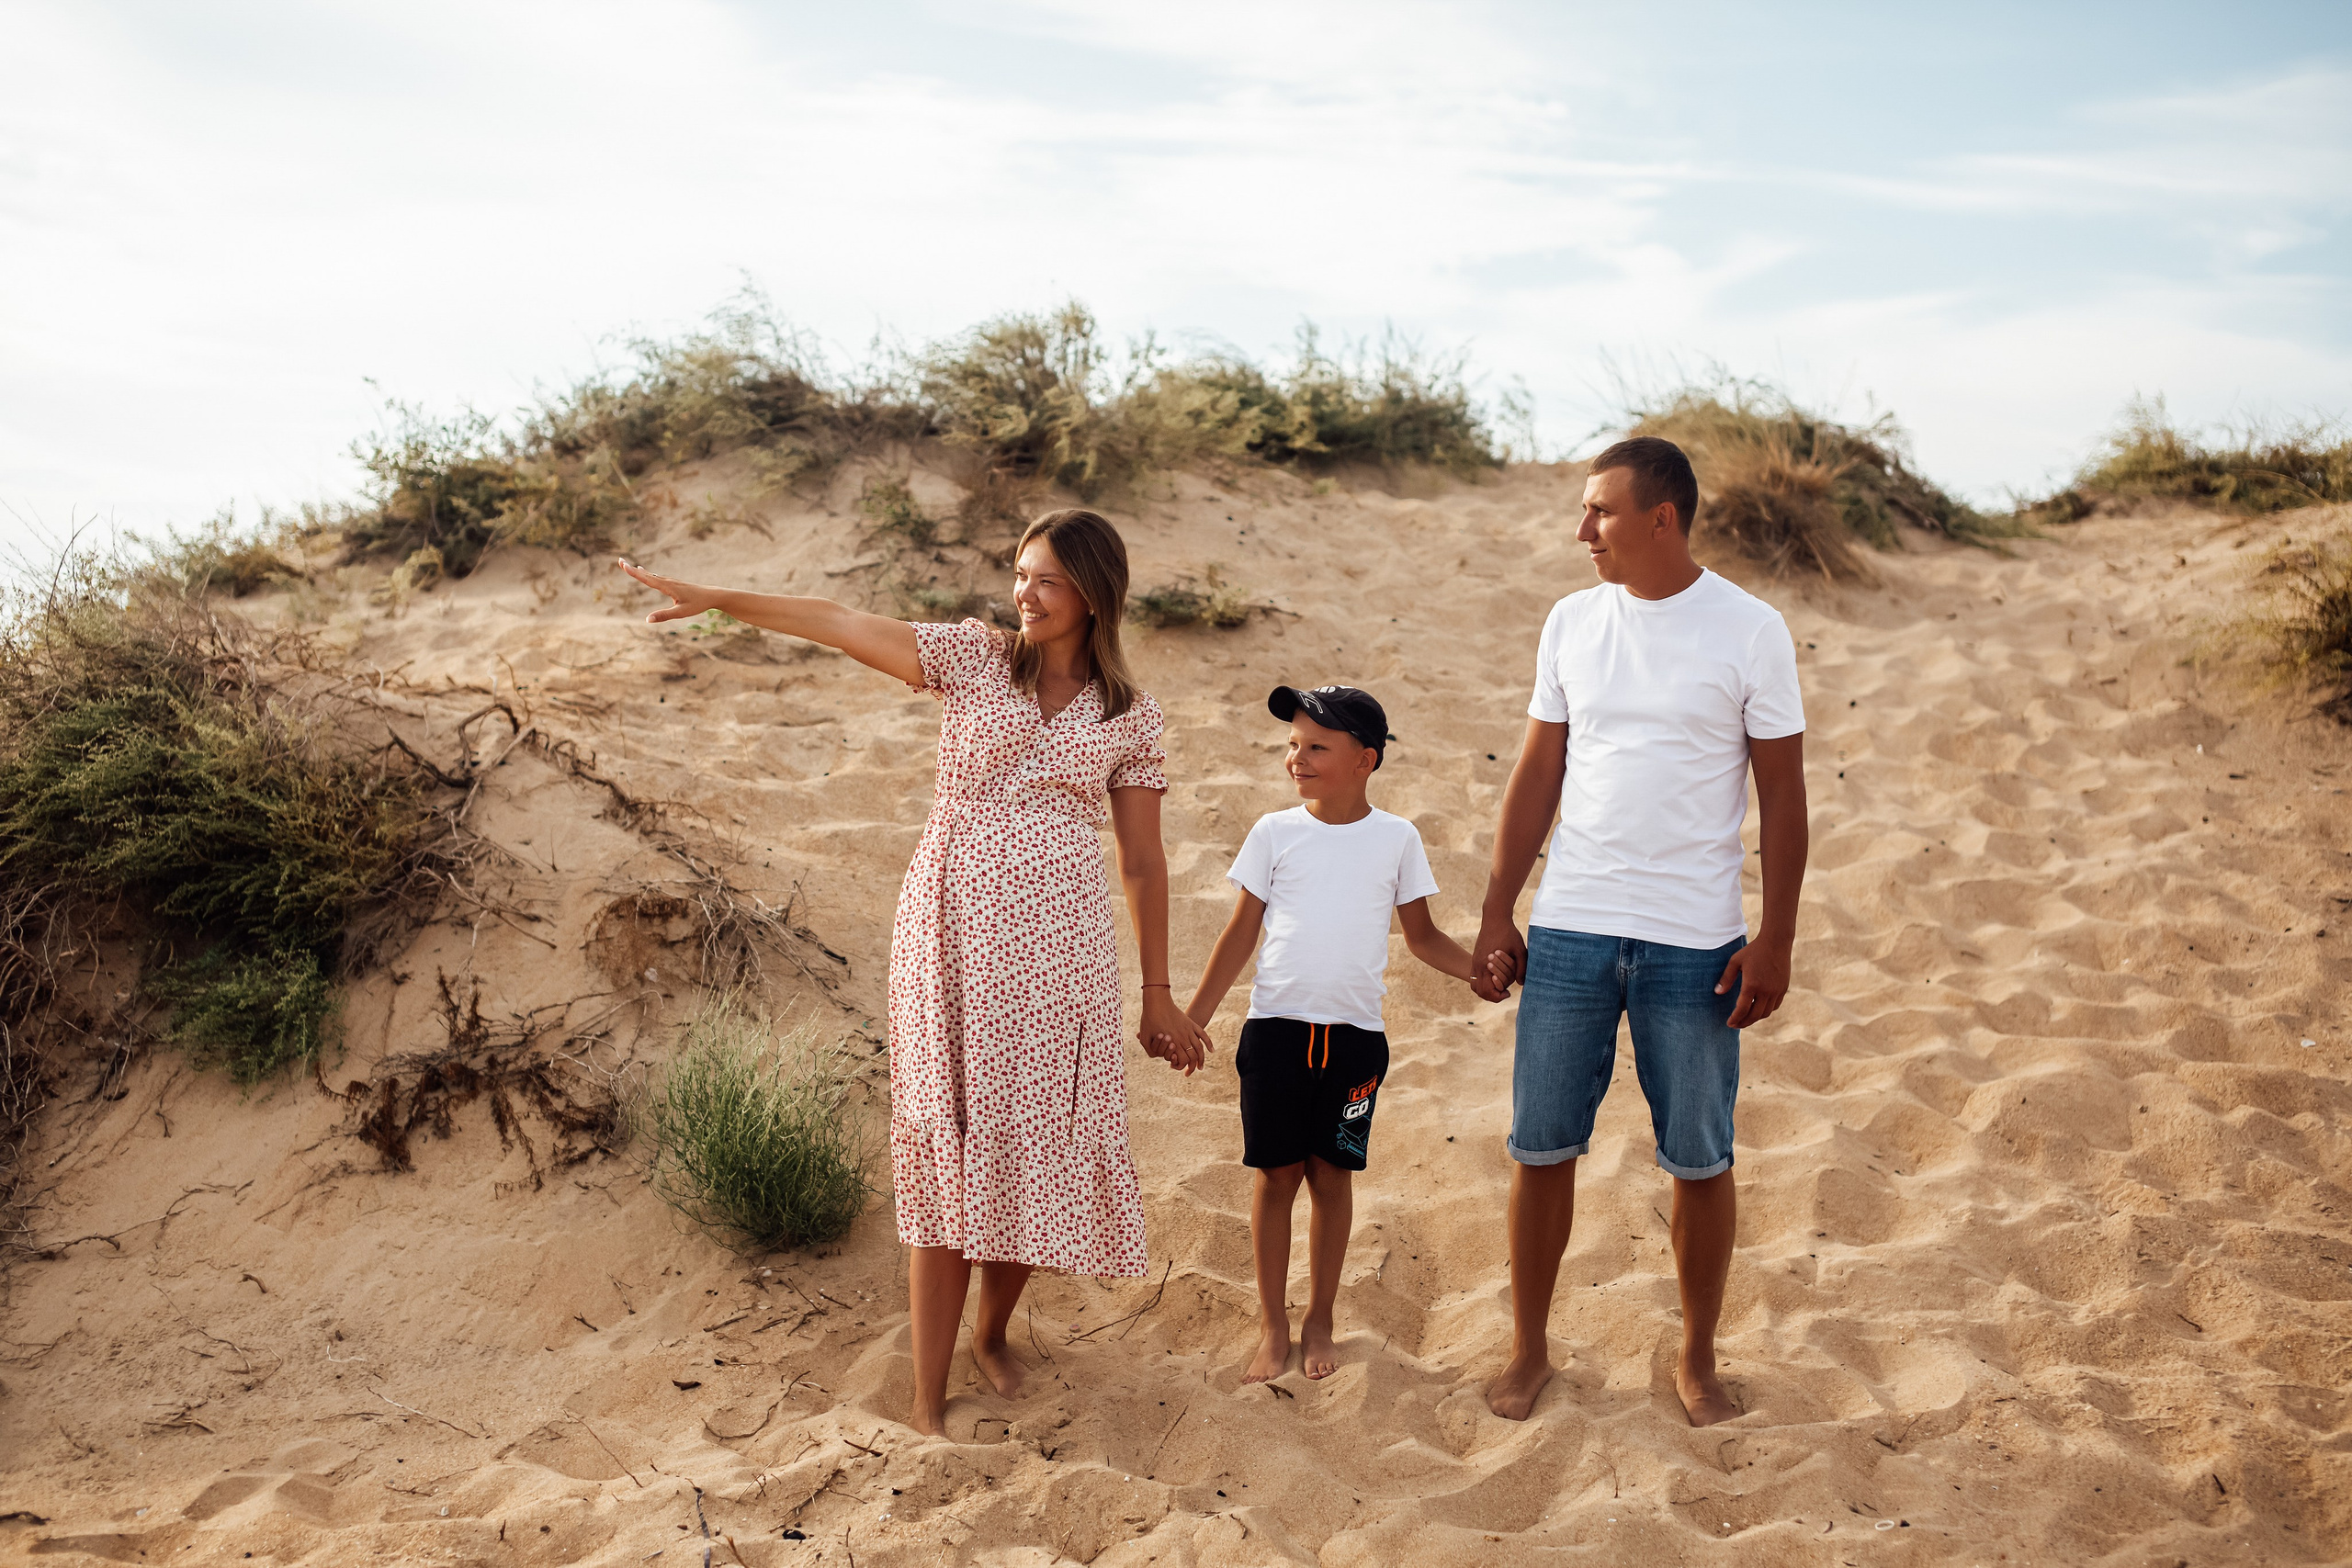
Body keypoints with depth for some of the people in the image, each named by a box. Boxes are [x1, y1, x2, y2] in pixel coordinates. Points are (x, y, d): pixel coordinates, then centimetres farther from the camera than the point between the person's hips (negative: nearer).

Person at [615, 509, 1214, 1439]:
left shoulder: (1129, 714, 6)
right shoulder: (976, 658, 3)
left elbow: (1144, 860, 8)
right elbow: (846, 627, -6)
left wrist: (1158, 997, 10)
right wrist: (717, 600, -15)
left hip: (1058, 939, 1)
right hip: (955, 927, -1)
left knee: (1038, 1149, 7)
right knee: (951, 1149, 1)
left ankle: (992, 1334, 35)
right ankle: (928, 1399, 9)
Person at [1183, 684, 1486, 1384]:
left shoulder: (1397, 839, 1)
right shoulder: (1275, 833, 0)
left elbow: (1424, 938, 9)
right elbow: (1241, 932, 6)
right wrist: (1193, 1018, 4)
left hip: (1354, 1036, 0)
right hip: (1276, 1029, 0)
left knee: (1332, 1175, 8)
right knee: (1277, 1175, 5)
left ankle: (1319, 1323, 23)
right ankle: (1274, 1328, 17)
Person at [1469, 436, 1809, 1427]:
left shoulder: (1750, 631, -4)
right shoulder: (1572, 622, 5)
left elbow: (1783, 795, -1)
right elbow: (1537, 775, 10)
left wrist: (1776, 938, -6)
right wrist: (1496, 915, 7)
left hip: (1695, 941, -2)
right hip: (1568, 930, 3)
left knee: (1700, 1161, 7)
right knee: (1541, 1147, 7)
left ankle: (1697, 1359, 25)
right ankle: (1529, 1350, 24)